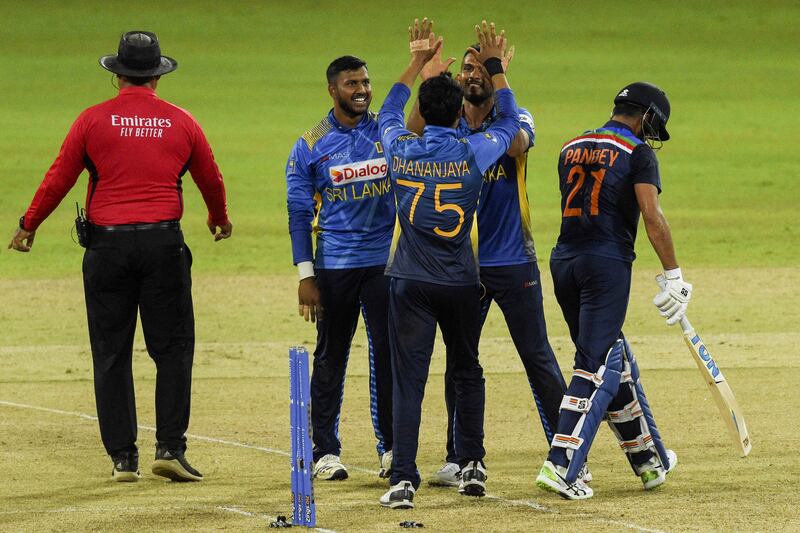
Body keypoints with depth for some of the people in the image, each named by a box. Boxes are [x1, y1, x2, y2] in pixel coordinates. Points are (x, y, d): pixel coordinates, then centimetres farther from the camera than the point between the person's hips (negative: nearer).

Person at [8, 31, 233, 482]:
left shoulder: (94, 120, -1)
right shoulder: (181, 123, 4)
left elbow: (59, 178, 1)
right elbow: (211, 180, 16)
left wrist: (29, 225, 15)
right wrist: (221, 220, 36)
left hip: (107, 243, 0)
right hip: (163, 242, 0)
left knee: (112, 355, 6)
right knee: (173, 349, 5)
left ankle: (123, 456, 6)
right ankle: (170, 447, -5)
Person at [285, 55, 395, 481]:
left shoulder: (388, 134, 7)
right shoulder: (310, 146, 1)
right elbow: (299, 213, -1)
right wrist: (305, 276, -6)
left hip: (385, 261, 1)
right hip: (334, 266, -1)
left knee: (388, 355, 0)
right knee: (330, 358, 4)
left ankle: (390, 448, 7)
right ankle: (325, 451, 10)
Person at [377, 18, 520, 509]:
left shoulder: (401, 150, -2)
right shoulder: (473, 152, -6)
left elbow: (389, 112, 21)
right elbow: (510, 122, 13)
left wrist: (417, 63, 28)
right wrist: (495, 67, 21)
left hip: (410, 283, 0)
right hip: (460, 283, 0)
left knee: (409, 380, -4)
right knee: (467, 371, 19)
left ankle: (404, 480, -12)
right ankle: (473, 466, 20)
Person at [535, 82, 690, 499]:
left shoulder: (571, 148, 15)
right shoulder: (637, 153, -4)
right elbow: (651, 216, -13)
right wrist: (672, 274, -11)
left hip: (564, 261, 7)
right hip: (607, 262, -7)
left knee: (614, 360, 16)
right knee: (597, 364, -7)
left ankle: (648, 459, 25)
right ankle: (560, 466, -18)